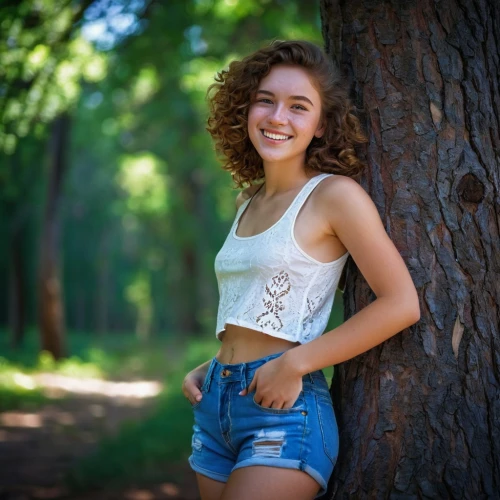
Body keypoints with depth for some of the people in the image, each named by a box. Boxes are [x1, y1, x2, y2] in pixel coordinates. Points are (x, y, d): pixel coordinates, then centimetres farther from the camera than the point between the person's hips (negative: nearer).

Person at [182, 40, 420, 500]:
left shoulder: (334, 194, -7)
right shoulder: (248, 202, 13)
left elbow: (402, 305, -14)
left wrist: (295, 363, -15)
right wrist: (206, 370, 7)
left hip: (285, 411, -7)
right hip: (216, 408, 7)